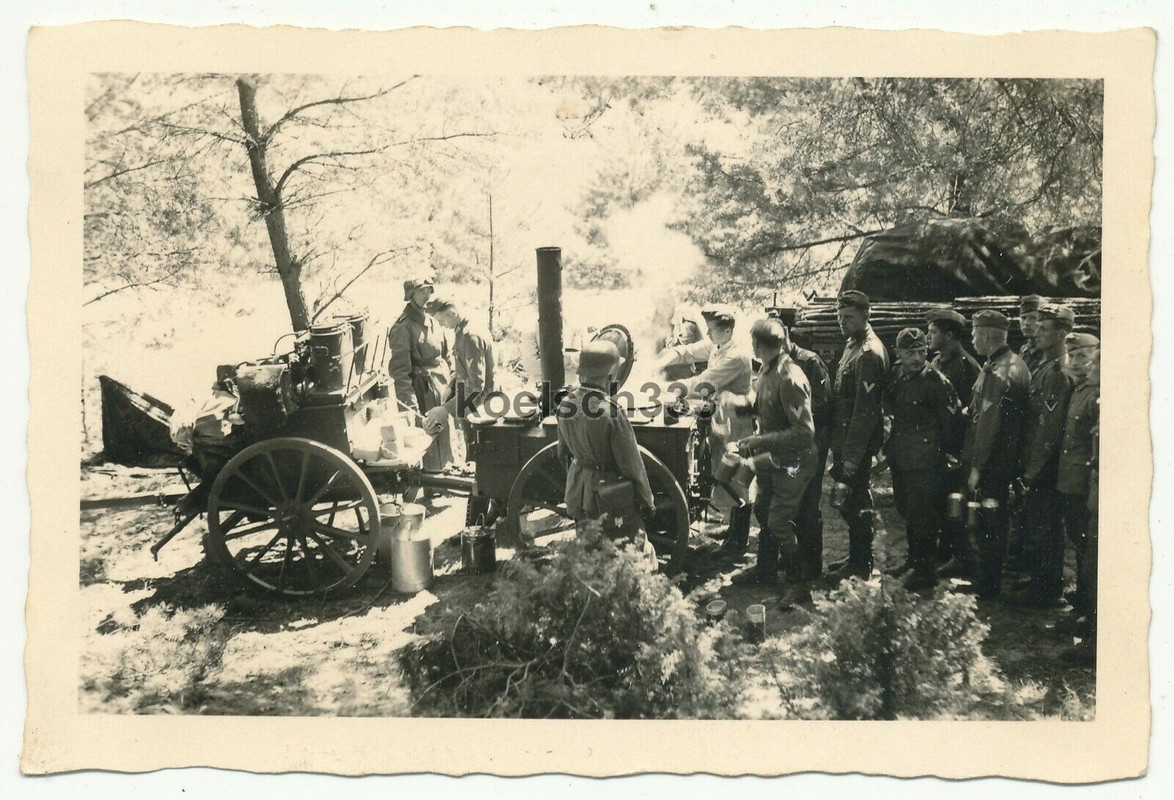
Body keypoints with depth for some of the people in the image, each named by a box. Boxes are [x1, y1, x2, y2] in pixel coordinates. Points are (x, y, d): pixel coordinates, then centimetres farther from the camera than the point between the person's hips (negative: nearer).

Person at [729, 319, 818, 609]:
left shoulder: (789, 379, -28)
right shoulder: (766, 371, 0)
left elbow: (804, 431, -30)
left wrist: (759, 442, -28)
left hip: (793, 461, -10)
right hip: (773, 458, 10)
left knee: (779, 522, -6)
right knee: (762, 510, 20)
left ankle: (800, 583, 10)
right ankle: (766, 569, 39)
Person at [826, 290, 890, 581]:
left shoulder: (869, 353, -18)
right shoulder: (854, 345, 13)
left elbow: (864, 410, -22)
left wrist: (852, 455, -22)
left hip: (857, 442, -10)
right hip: (845, 439, 10)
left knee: (855, 502, -1)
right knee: (851, 501, 18)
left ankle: (861, 564, 10)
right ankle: (856, 556, 29)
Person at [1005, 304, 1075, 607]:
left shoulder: (1058, 373, -19)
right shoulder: (1043, 367, 12)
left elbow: (1049, 427, -21)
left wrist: (1031, 472, -18)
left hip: (1044, 467, -10)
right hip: (1035, 465, 10)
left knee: (1043, 528, 0)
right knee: (1034, 524, 17)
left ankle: (1044, 590, 10)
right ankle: (1041, 583, 29)